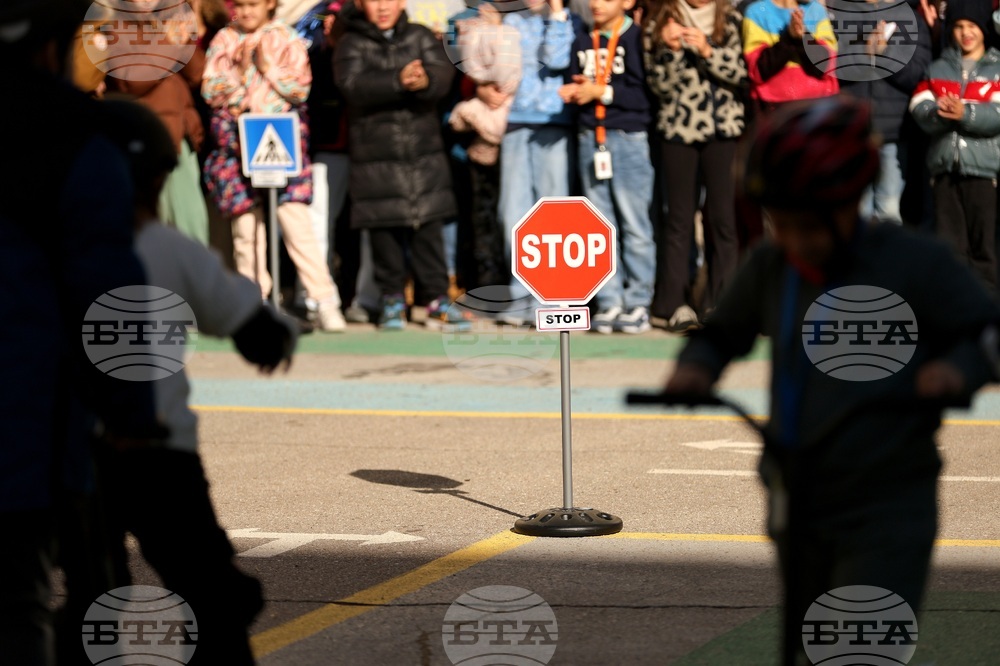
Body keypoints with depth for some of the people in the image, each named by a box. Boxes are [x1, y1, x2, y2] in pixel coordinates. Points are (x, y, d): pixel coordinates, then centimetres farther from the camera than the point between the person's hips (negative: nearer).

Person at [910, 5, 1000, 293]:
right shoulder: (937, 69, 16)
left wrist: (965, 113, -23)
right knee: (949, 244, 3)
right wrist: (941, 113, -20)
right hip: (945, 164, 3)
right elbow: (920, 110, 1)